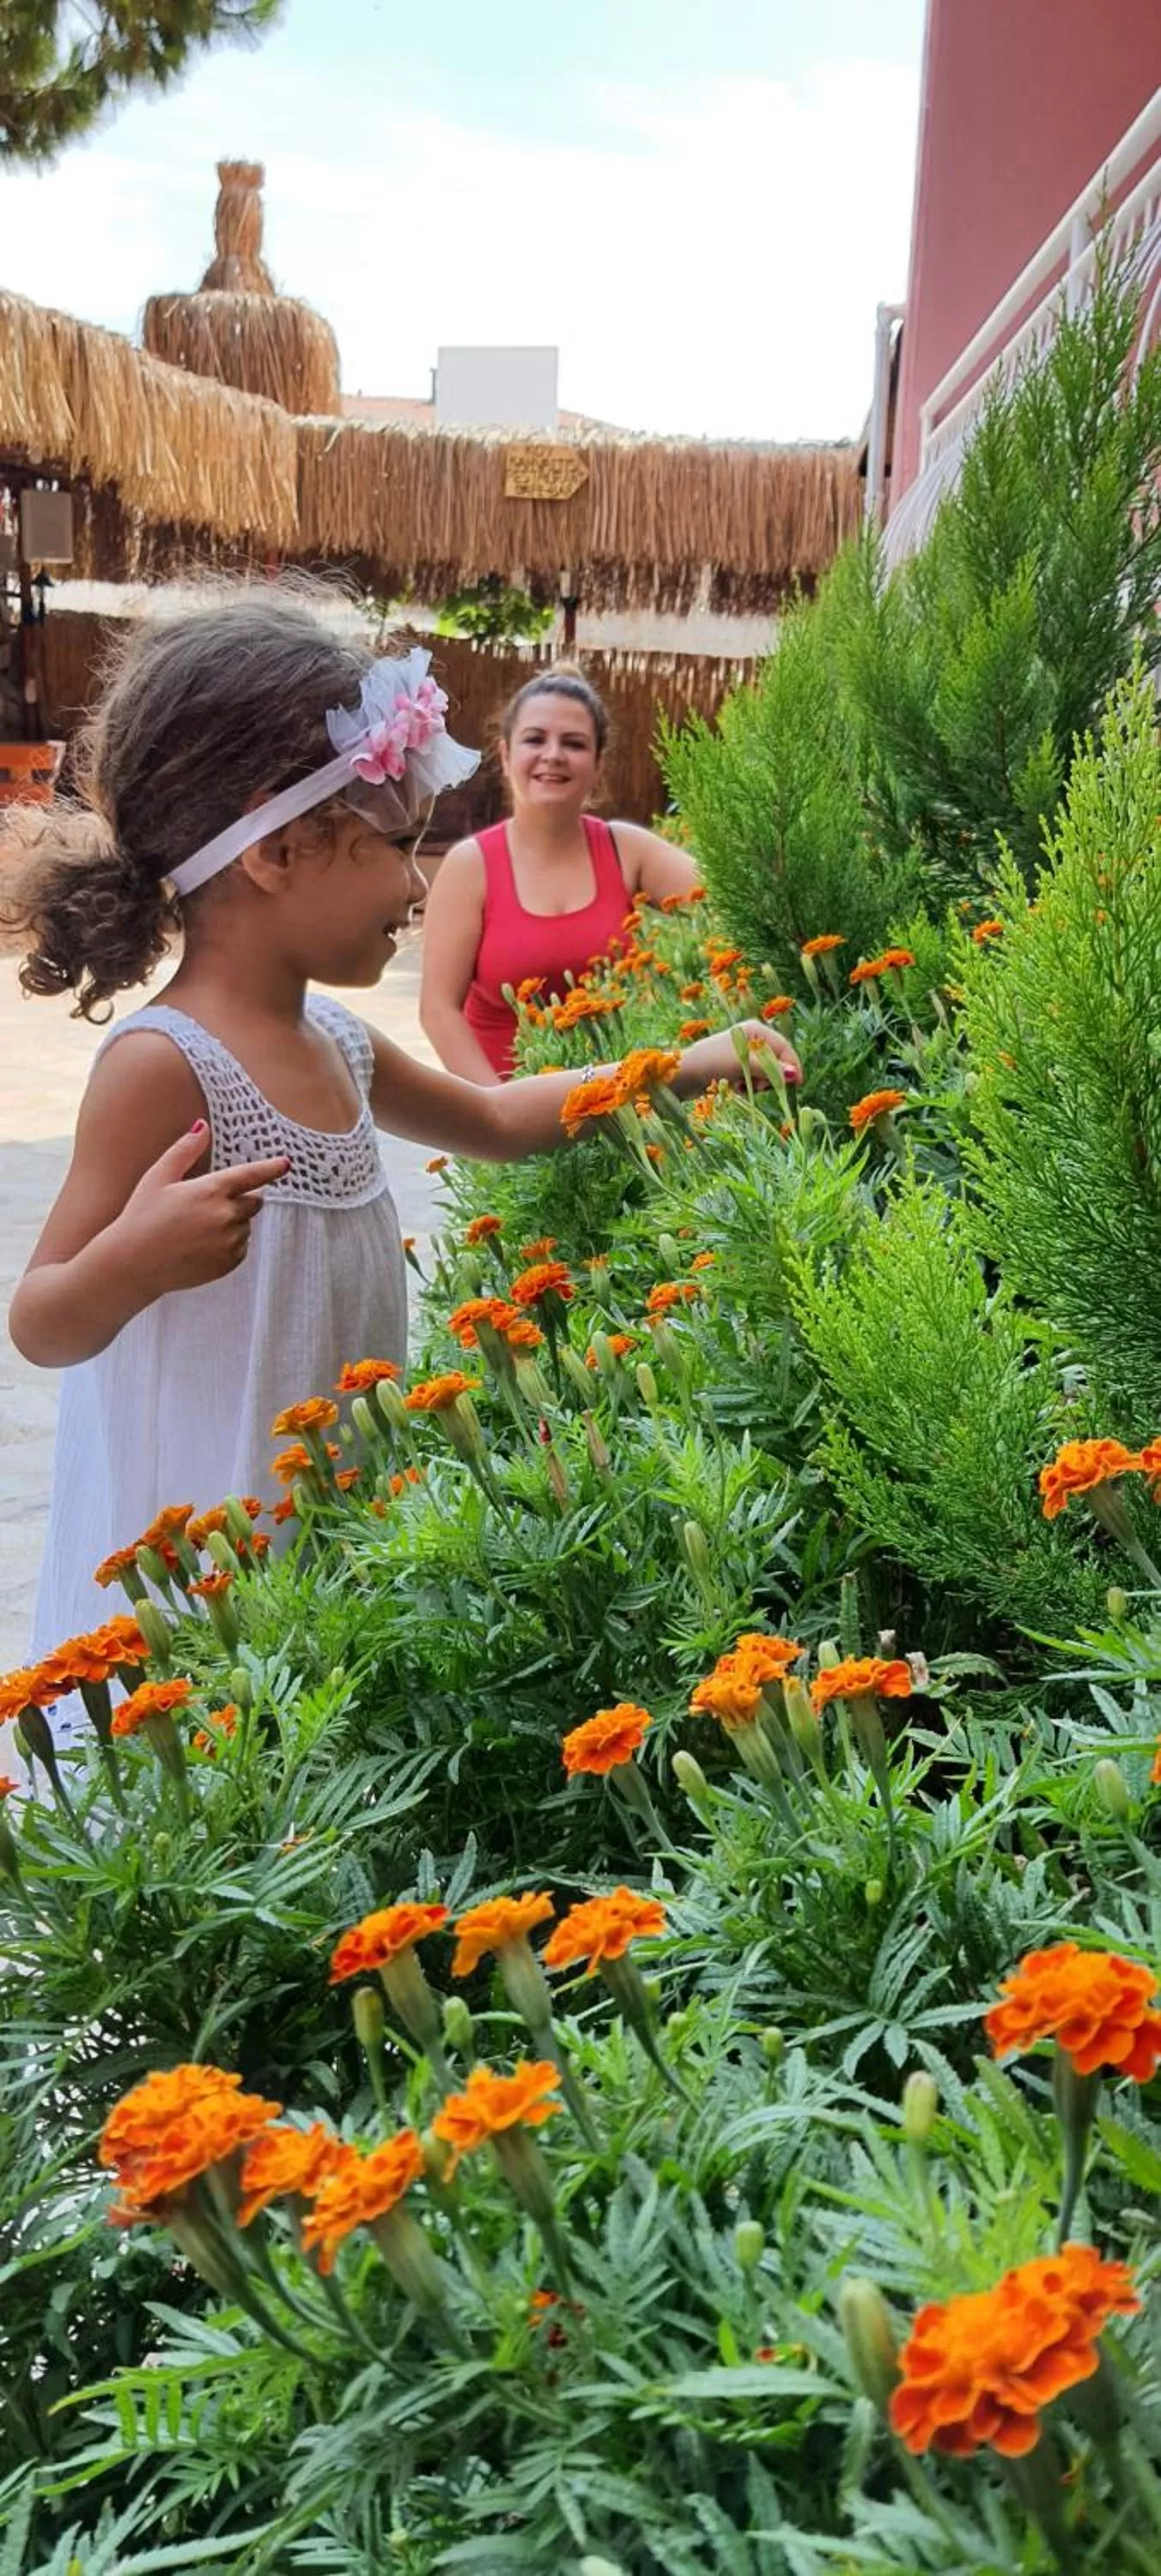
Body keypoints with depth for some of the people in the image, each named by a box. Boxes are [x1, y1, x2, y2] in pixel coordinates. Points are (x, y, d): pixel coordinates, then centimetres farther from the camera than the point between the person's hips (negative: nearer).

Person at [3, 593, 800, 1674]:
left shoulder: (334, 1042, 5)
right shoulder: (163, 1064, -19)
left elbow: (494, 1119, 25)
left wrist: (681, 1067, 22)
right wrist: (130, 1263, -37)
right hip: (198, 1557, -8)